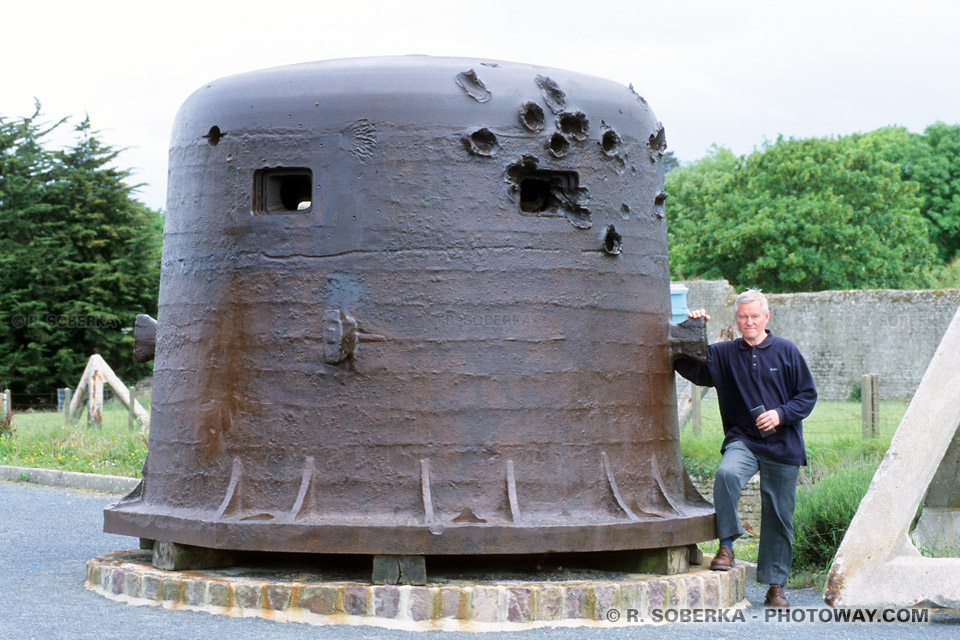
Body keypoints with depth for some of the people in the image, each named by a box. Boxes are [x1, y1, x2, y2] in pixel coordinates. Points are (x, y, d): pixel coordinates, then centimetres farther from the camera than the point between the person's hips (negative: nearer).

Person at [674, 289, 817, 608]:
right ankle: (726, 545, -19)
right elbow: (688, 366, 3)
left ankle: (775, 585, 15)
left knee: (778, 515, 4)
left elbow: (808, 395, 5)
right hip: (742, 440, 0)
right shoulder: (723, 354, 5)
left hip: (782, 446, 0)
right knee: (726, 474, -33)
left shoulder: (786, 352, 3)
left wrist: (781, 414, -12)